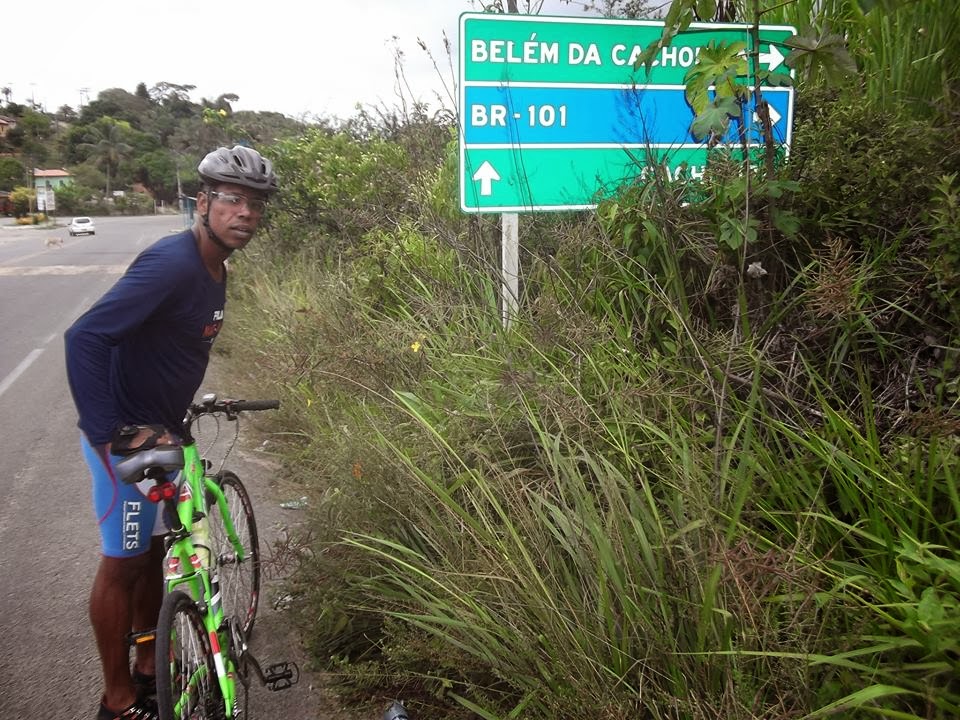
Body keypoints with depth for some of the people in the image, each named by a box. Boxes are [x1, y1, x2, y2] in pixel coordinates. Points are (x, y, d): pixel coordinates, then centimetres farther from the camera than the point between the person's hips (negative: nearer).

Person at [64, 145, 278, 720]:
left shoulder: (214, 270, 5)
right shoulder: (171, 263, -25)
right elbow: (85, 338, -32)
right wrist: (108, 433, -33)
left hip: (163, 431, 9)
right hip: (127, 439, -9)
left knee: (154, 551, 19)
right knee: (124, 563, 5)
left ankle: (148, 669, 37)